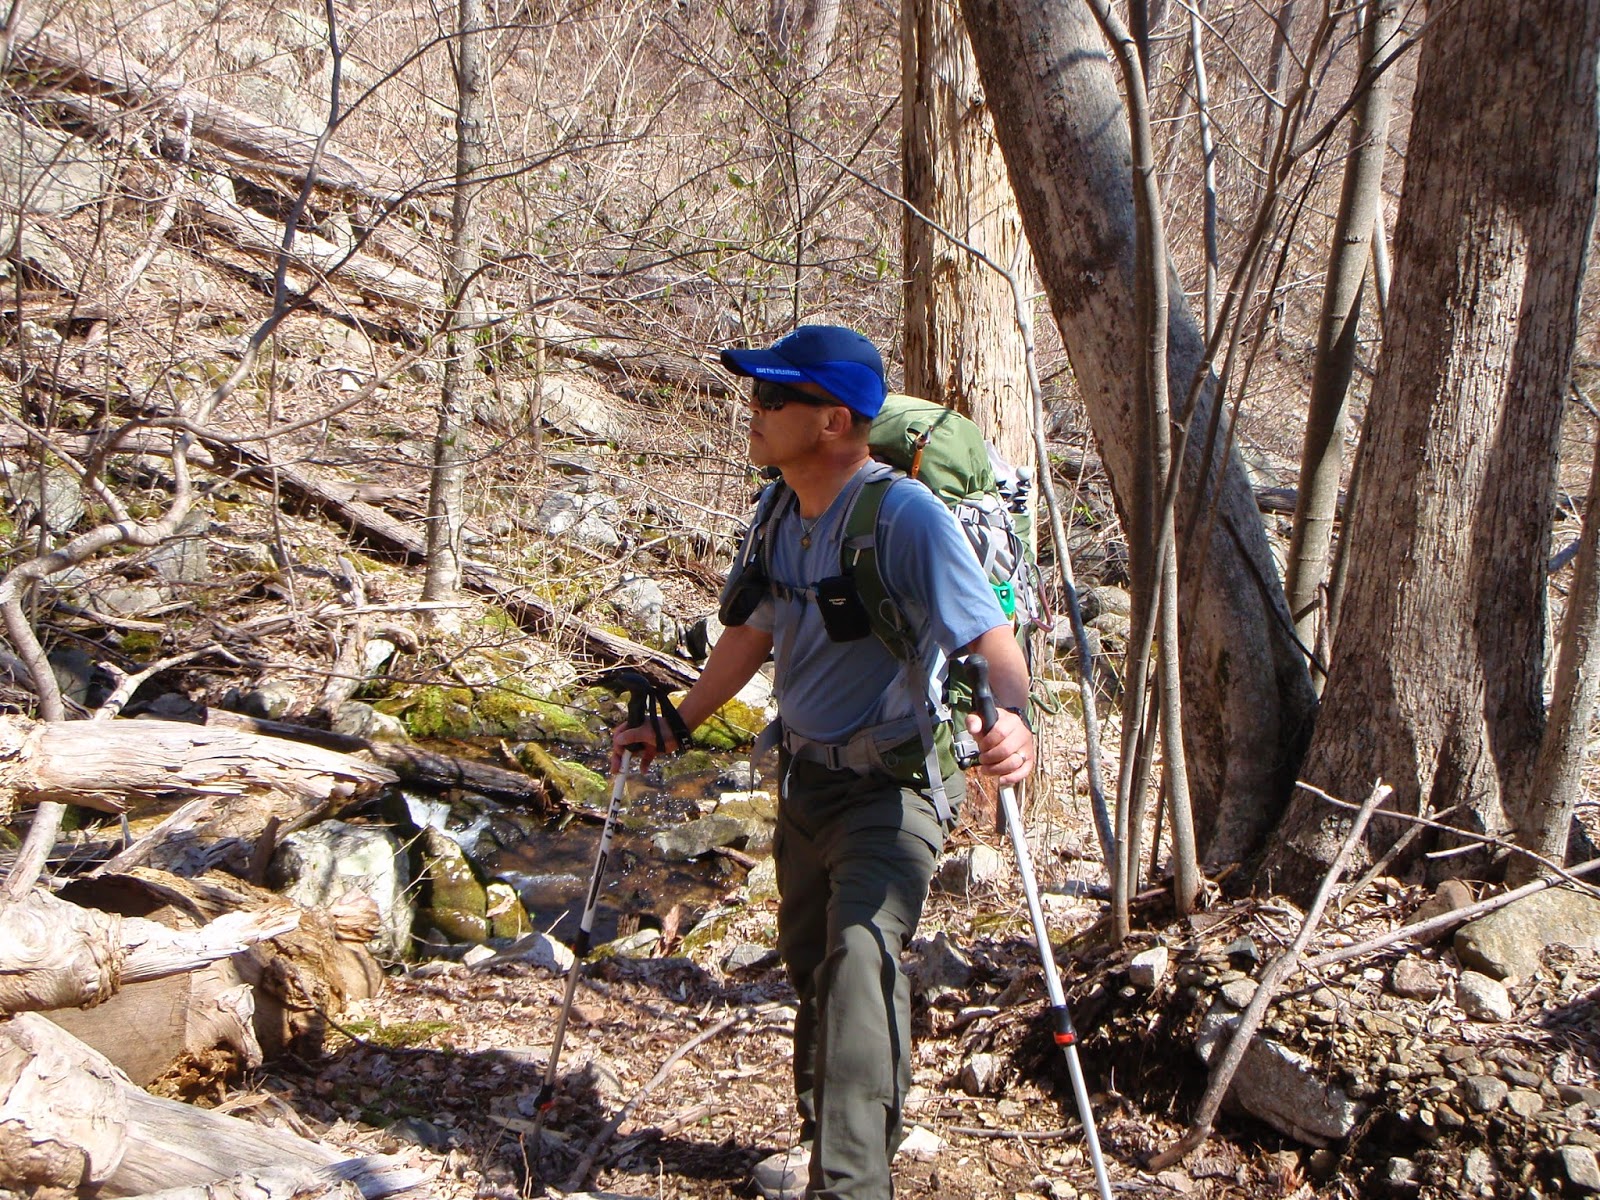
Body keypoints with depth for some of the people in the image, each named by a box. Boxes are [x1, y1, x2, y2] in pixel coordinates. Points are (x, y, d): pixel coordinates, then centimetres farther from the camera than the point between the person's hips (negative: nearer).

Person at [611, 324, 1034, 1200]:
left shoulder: (908, 518, -24)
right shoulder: (782, 521, 1)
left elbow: (994, 645, -31)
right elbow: (751, 636, 17)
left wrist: (1010, 718, -52)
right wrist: (671, 726, 25)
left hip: (891, 788, -8)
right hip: (806, 779, 8)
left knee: (860, 959, -24)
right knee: (811, 962, 20)